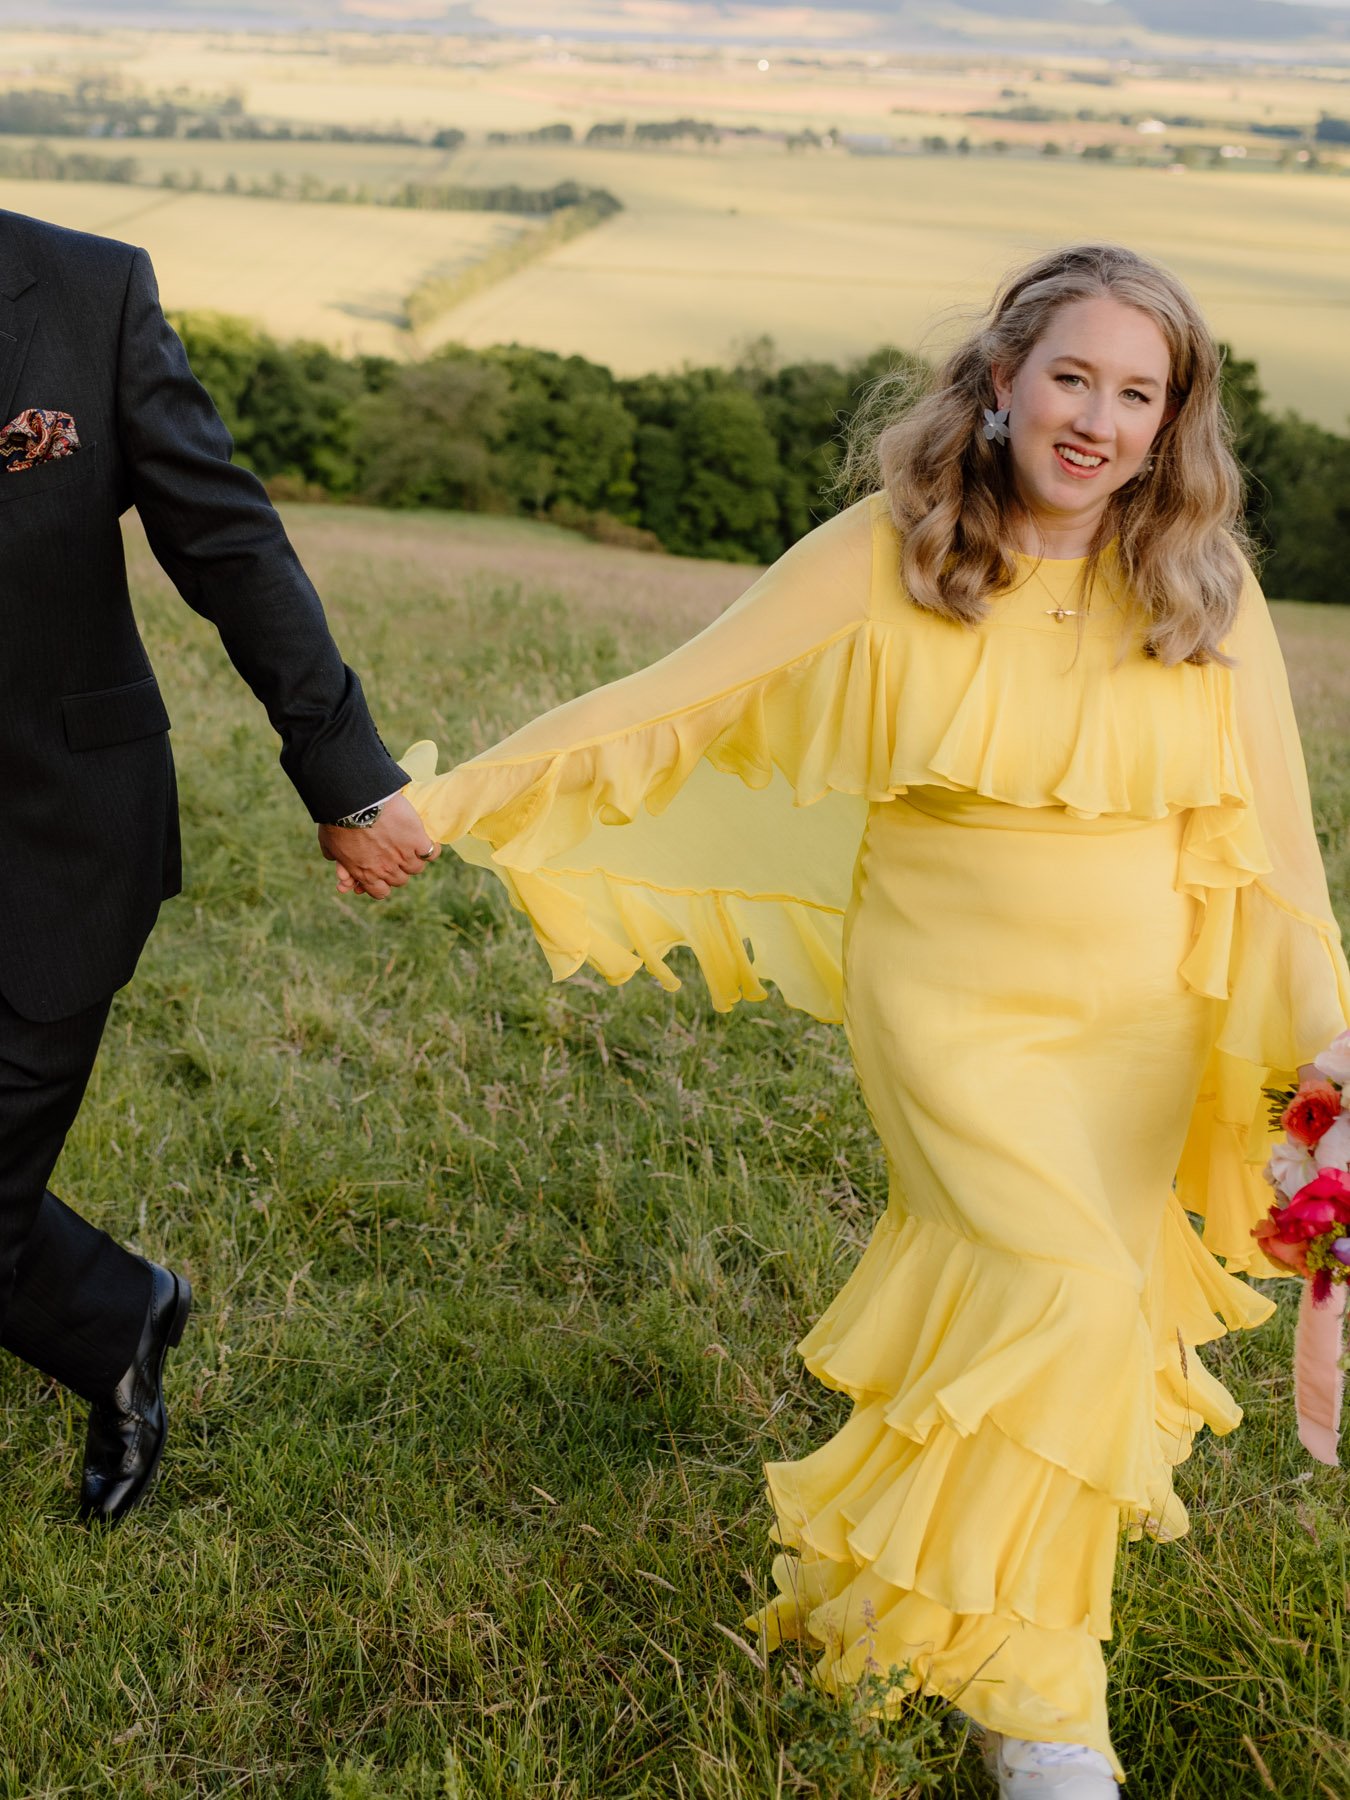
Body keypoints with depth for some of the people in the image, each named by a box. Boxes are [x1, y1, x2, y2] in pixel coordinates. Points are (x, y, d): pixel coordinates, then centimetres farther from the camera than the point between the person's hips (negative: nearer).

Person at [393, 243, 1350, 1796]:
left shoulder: (1205, 589, -3)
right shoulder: (891, 556, -9)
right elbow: (681, 699, -8)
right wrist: (451, 798, -9)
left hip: (1137, 1025, 3)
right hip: (953, 1003, -3)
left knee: (996, 1290, 11)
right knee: (1068, 1294, -16)